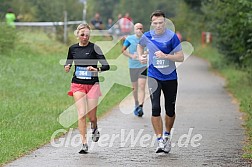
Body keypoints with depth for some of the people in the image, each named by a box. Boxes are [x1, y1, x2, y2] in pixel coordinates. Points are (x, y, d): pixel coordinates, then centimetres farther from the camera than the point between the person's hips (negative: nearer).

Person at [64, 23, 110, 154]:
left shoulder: (94, 48, -6)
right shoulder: (72, 48, 5)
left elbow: (106, 66, -12)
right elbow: (68, 62, 22)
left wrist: (97, 69, -32)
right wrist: (67, 67, -1)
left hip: (92, 85, -2)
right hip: (78, 85, 2)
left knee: (91, 116, 2)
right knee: (81, 114, -11)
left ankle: (94, 128, 39)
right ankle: (84, 144, -7)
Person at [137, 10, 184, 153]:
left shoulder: (172, 36, -10)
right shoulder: (147, 36, -1)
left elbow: (181, 57, -11)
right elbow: (140, 45, 23)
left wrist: (165, 56, -23)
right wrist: (141, 56, 6)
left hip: (170, 77, -1)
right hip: (154, 77, 1)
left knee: (170, 110, 8)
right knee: (155, 108, -14)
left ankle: (167, 136, 32)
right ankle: (160, 140, -11)